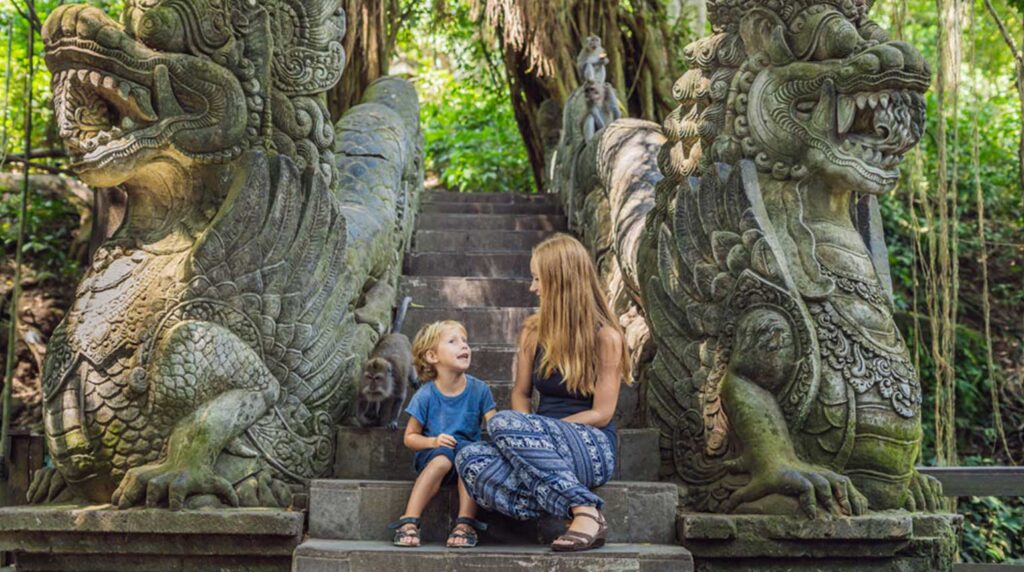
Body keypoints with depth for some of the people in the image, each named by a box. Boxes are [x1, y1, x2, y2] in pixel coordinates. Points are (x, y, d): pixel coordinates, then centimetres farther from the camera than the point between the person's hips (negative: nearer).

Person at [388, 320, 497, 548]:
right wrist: (434, 441, -19)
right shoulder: (425, 396, -7)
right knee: (443, 458, -35)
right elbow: (410, 437, 0)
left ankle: (465, 524, -33)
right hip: (431, 457, -1)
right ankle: (409, 522, -33)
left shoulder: (479, 390, -3)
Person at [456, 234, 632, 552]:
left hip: (592, 449, -5)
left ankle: (586, 513, -31)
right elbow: (521, 392, 15)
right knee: (469, 458, -25)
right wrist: (529, 437, -7)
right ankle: (579, 508, -34)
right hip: (549, 448, 5)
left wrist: (529, 429, -13)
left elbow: (601, 413, -7)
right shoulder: (534, 331, 10)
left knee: (501, 423, -31)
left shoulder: (606, 337, -5)